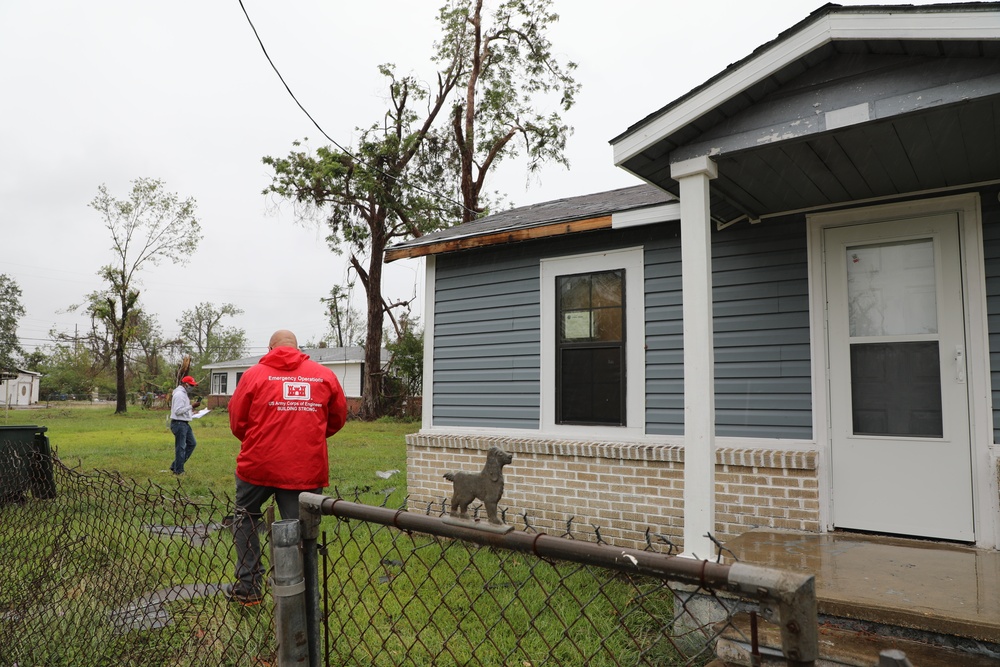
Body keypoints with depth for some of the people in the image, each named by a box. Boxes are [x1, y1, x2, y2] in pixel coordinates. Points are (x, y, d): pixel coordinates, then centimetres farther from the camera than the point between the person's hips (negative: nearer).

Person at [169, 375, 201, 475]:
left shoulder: (184, 394, 15)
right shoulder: (179, 394, -17)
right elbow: (177, 411, -24)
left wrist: (191, 412, 15)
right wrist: (192, 406, -24)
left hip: (184, 423, 10)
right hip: (179, 424, -10)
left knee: (192, 443, 14)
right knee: (180, 447, -2)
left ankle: (176, 465, 19)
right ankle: (178, 470, 8)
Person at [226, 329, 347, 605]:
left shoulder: (254, 374, -1)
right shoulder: (325, 375, 3)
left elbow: (236, 421, 3)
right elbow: (338, 419, 11)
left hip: (259, 463, 0)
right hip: (306, 469, 0)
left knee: (245, 517, 23)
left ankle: (248, 587, 26)